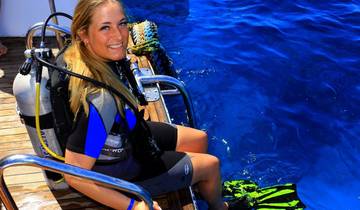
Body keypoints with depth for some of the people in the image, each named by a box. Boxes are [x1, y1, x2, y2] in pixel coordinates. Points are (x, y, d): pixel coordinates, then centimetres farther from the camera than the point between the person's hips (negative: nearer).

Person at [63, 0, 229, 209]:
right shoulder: (100, 100, -43)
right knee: (211, 164, 7)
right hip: (117, 169, -7)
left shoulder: (106, 57, -19)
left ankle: (206, 189, 50)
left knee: (200, 139, 19)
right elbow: (75, 175, -36)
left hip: (123, 135, 7)